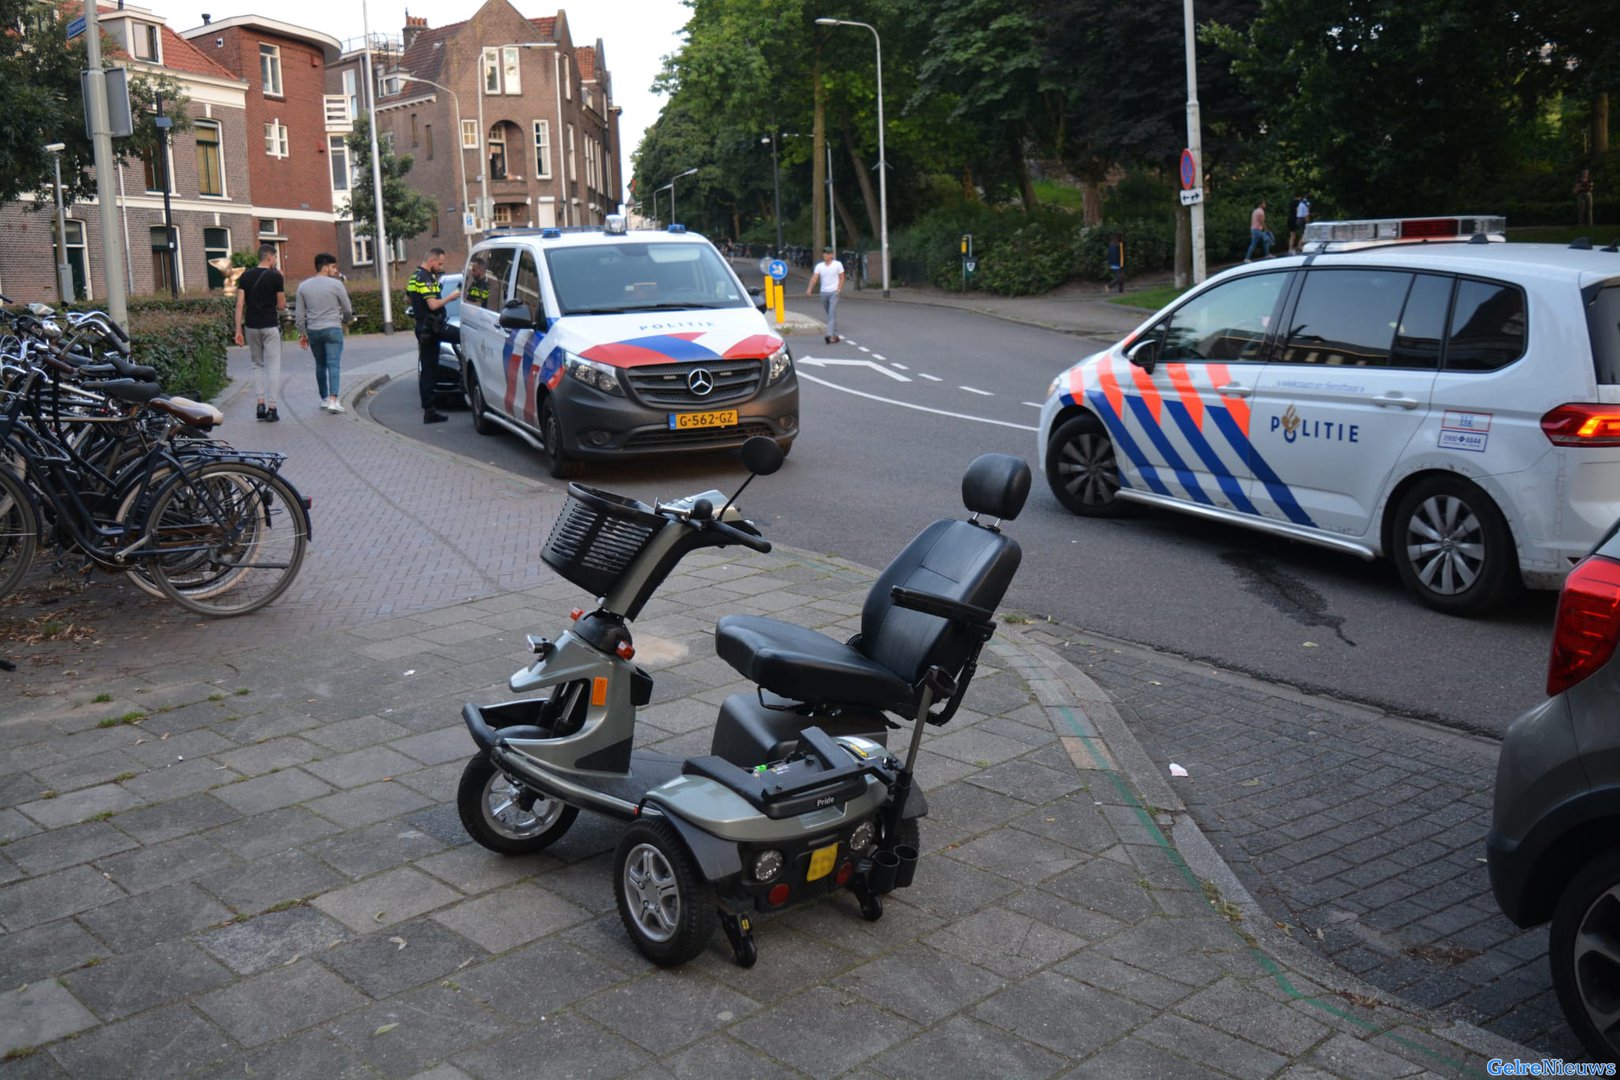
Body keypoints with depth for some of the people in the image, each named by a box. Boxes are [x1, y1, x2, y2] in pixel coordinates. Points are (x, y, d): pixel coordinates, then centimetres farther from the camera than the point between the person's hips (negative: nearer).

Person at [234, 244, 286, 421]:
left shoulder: (245, 277, 5)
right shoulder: (275, 277, -6)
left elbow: (239, 305, 0)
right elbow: (281, 306, -3)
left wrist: (238, 330, 2)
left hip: (251, 327, 4)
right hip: (270, 327, -4)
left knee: (258, 365, 16)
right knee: (273, 367, 0)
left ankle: (260, 404, 4)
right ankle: (271, 408, -4)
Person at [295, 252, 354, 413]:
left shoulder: (303, 286, 6)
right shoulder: (336, 284, -6)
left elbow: (300, 314, 7)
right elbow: (347, 309, 0)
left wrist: (302, 334, 15)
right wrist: (344, 320, 22)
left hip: (313, 331, 4)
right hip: (332, 329, -4)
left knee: (320, 365, 16)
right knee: (334, 364, -7)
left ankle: (324, 399, 23)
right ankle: (333, 400, -19)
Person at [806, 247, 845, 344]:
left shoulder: (838, 264, -1)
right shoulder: (819, 266, 5)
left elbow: (842, 278, 2)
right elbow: (814, 278, -5)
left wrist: (839, 290, -10)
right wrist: (810, 289, -21)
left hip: (834, 292, -4)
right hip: (824, 292, 4)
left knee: (832, 314, -15)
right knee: (830, 315, 12)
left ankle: (831, 335, -24)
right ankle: (835, 335, 21)